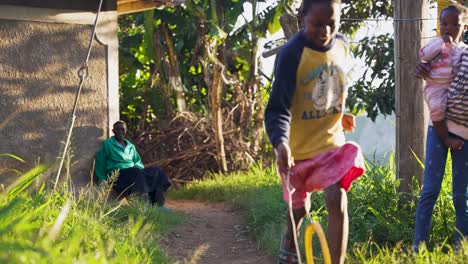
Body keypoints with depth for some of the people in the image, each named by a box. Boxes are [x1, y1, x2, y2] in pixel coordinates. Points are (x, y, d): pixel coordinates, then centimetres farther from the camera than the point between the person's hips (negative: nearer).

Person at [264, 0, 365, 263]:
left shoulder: (342, 46, -6)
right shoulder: (292, 53, -23)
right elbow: (278, 108, -27)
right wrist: (281, 142, -42)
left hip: (332, 141, 3)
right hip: (298, 148, -3)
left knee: (337, 201, -17)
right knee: (300, 207, 16)